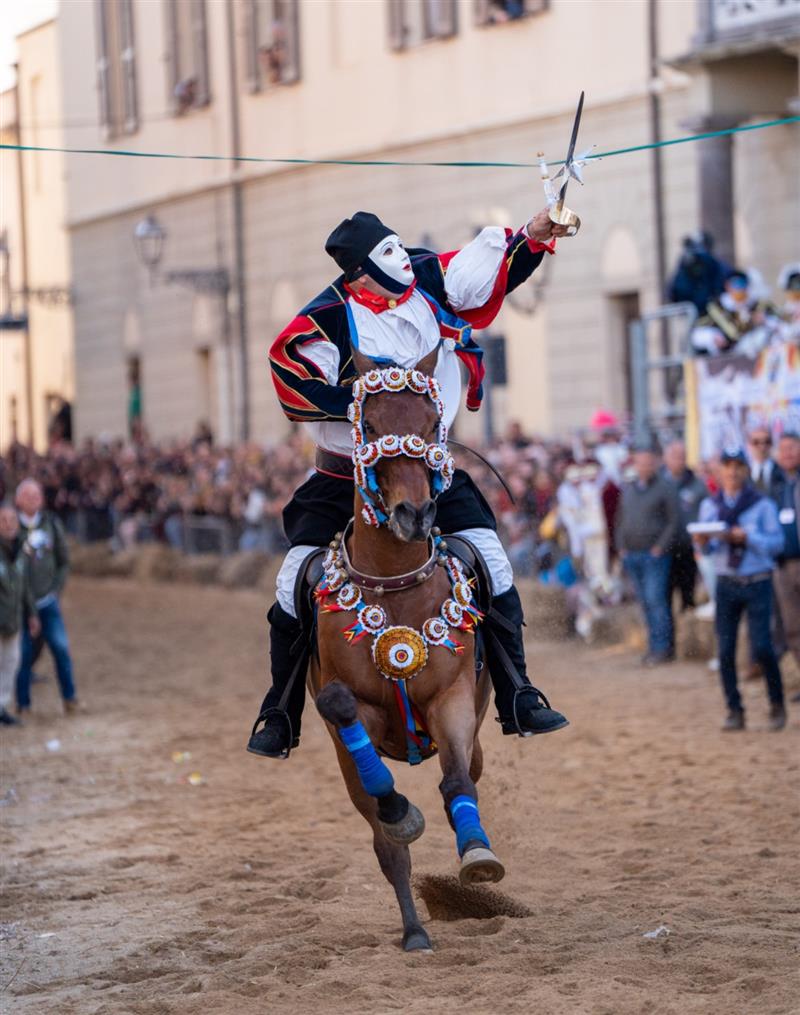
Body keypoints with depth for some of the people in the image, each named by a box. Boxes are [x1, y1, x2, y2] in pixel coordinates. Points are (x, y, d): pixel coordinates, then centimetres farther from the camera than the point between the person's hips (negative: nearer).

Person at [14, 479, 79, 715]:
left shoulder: (52, 524, 4)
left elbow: (64, 561, 13)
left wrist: (56, 590, 3)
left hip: (47, 600, 3)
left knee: (61, 648, -2)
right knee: (23, 653, 1)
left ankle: (69, 697, 11)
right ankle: (23, 704, 11)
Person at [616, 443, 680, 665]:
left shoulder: (665, 487, -2)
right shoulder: (627, 489, 16)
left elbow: (674, 521, -7)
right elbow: (620, 520, 22)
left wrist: (660, 548, -13)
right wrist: (621, 546, 9)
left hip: (654, 555, -6)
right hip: (631, 555, 6)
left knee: (656, 599, -11)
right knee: (645, 603, 8)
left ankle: (661, 647, -8)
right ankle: (654, 646, 12)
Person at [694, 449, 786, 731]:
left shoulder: (762, 505, -1)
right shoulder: (709, 506, 9)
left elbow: (777, 543, -6)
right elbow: (708, 549, 11)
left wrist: (747, 537, -19)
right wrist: (702, 542, -12)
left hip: (757, 583, -3)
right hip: (726, 584, 3)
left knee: (762, 647, -11)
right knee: (725, 650, -1)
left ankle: (777, 705, 8)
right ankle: (735, 711, 7)